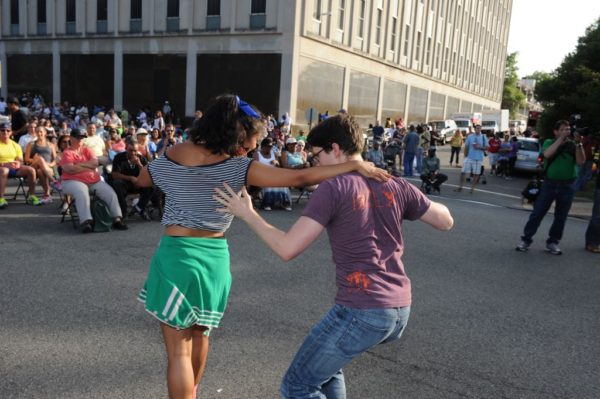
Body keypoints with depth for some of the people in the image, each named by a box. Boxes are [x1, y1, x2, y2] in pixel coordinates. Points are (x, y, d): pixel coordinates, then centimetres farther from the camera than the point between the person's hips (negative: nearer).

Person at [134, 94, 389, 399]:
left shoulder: (170, 158, -3)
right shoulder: (237, 168, -12)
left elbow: (141, 181, 19)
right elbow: (299, 178, -18)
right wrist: (356, 165, -15)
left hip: (177, 254, -1)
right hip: (214, 257, 1)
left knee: (178, 350, 6)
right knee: (199, 334, 27)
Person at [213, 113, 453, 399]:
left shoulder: (334, 187, -11)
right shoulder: (397, 186, 6)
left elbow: (287, 249, -15)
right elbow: (446, 221, 17)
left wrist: (247, 214, -2)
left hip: (361, 312, -7)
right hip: (400, 310, 8)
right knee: (326, 363, 31)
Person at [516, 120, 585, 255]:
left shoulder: (573, 145, 4)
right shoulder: (549, 142, 3)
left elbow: (581, 162, -8)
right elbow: (547, 154, -18)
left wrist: (578, 144, -17)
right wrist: (561, 139, -18)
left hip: (567, 186, 1)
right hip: (549, 184, -1)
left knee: (561, 217, 8)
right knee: (537, 213, -1)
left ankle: (552, 242, 19)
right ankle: (526, 239, 7)